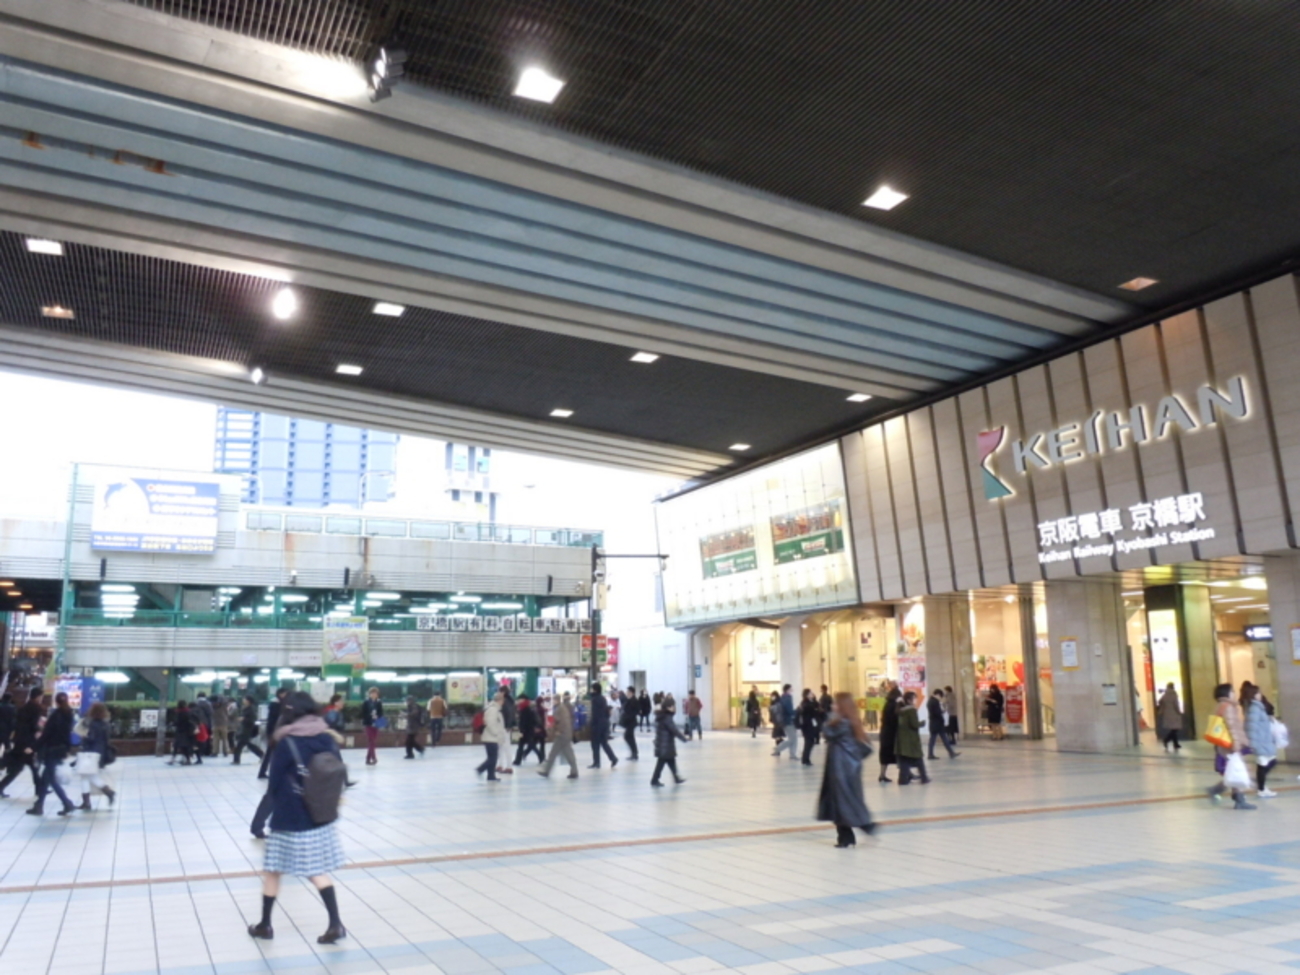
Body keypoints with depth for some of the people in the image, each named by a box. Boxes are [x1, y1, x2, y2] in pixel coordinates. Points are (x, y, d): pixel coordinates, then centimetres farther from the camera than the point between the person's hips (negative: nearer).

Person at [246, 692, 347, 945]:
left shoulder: (286, 744, -16)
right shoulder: (329, 739, -2)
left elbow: (273, 785, -7)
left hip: (290, 822, -5)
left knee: (271, 872, 15)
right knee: (318, 871, 14)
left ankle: (265, 925, 28)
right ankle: (335, 924, 7)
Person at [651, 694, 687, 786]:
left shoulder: (661, 716, 8)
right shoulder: (666, 718, -21)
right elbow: (674, 730, -22)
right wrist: (684, 738, -15)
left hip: (663, 744, 9)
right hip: (665, 745, -9)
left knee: (671, 761, 16)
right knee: (661, 762, -1)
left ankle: (676, 778, 25)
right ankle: (654, 780, 5)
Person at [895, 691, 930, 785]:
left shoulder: (900, 710, 9)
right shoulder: (912, 710, -14)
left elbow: (900, 723, 10)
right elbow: (915, 724, -18)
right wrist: (921, 723, 1)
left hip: (902, 738, 6)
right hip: (912, 739, -6)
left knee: (904, 760, 6)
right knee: (919, 759, 5)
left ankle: (904, 778, 2)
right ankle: (924, 778, 10)